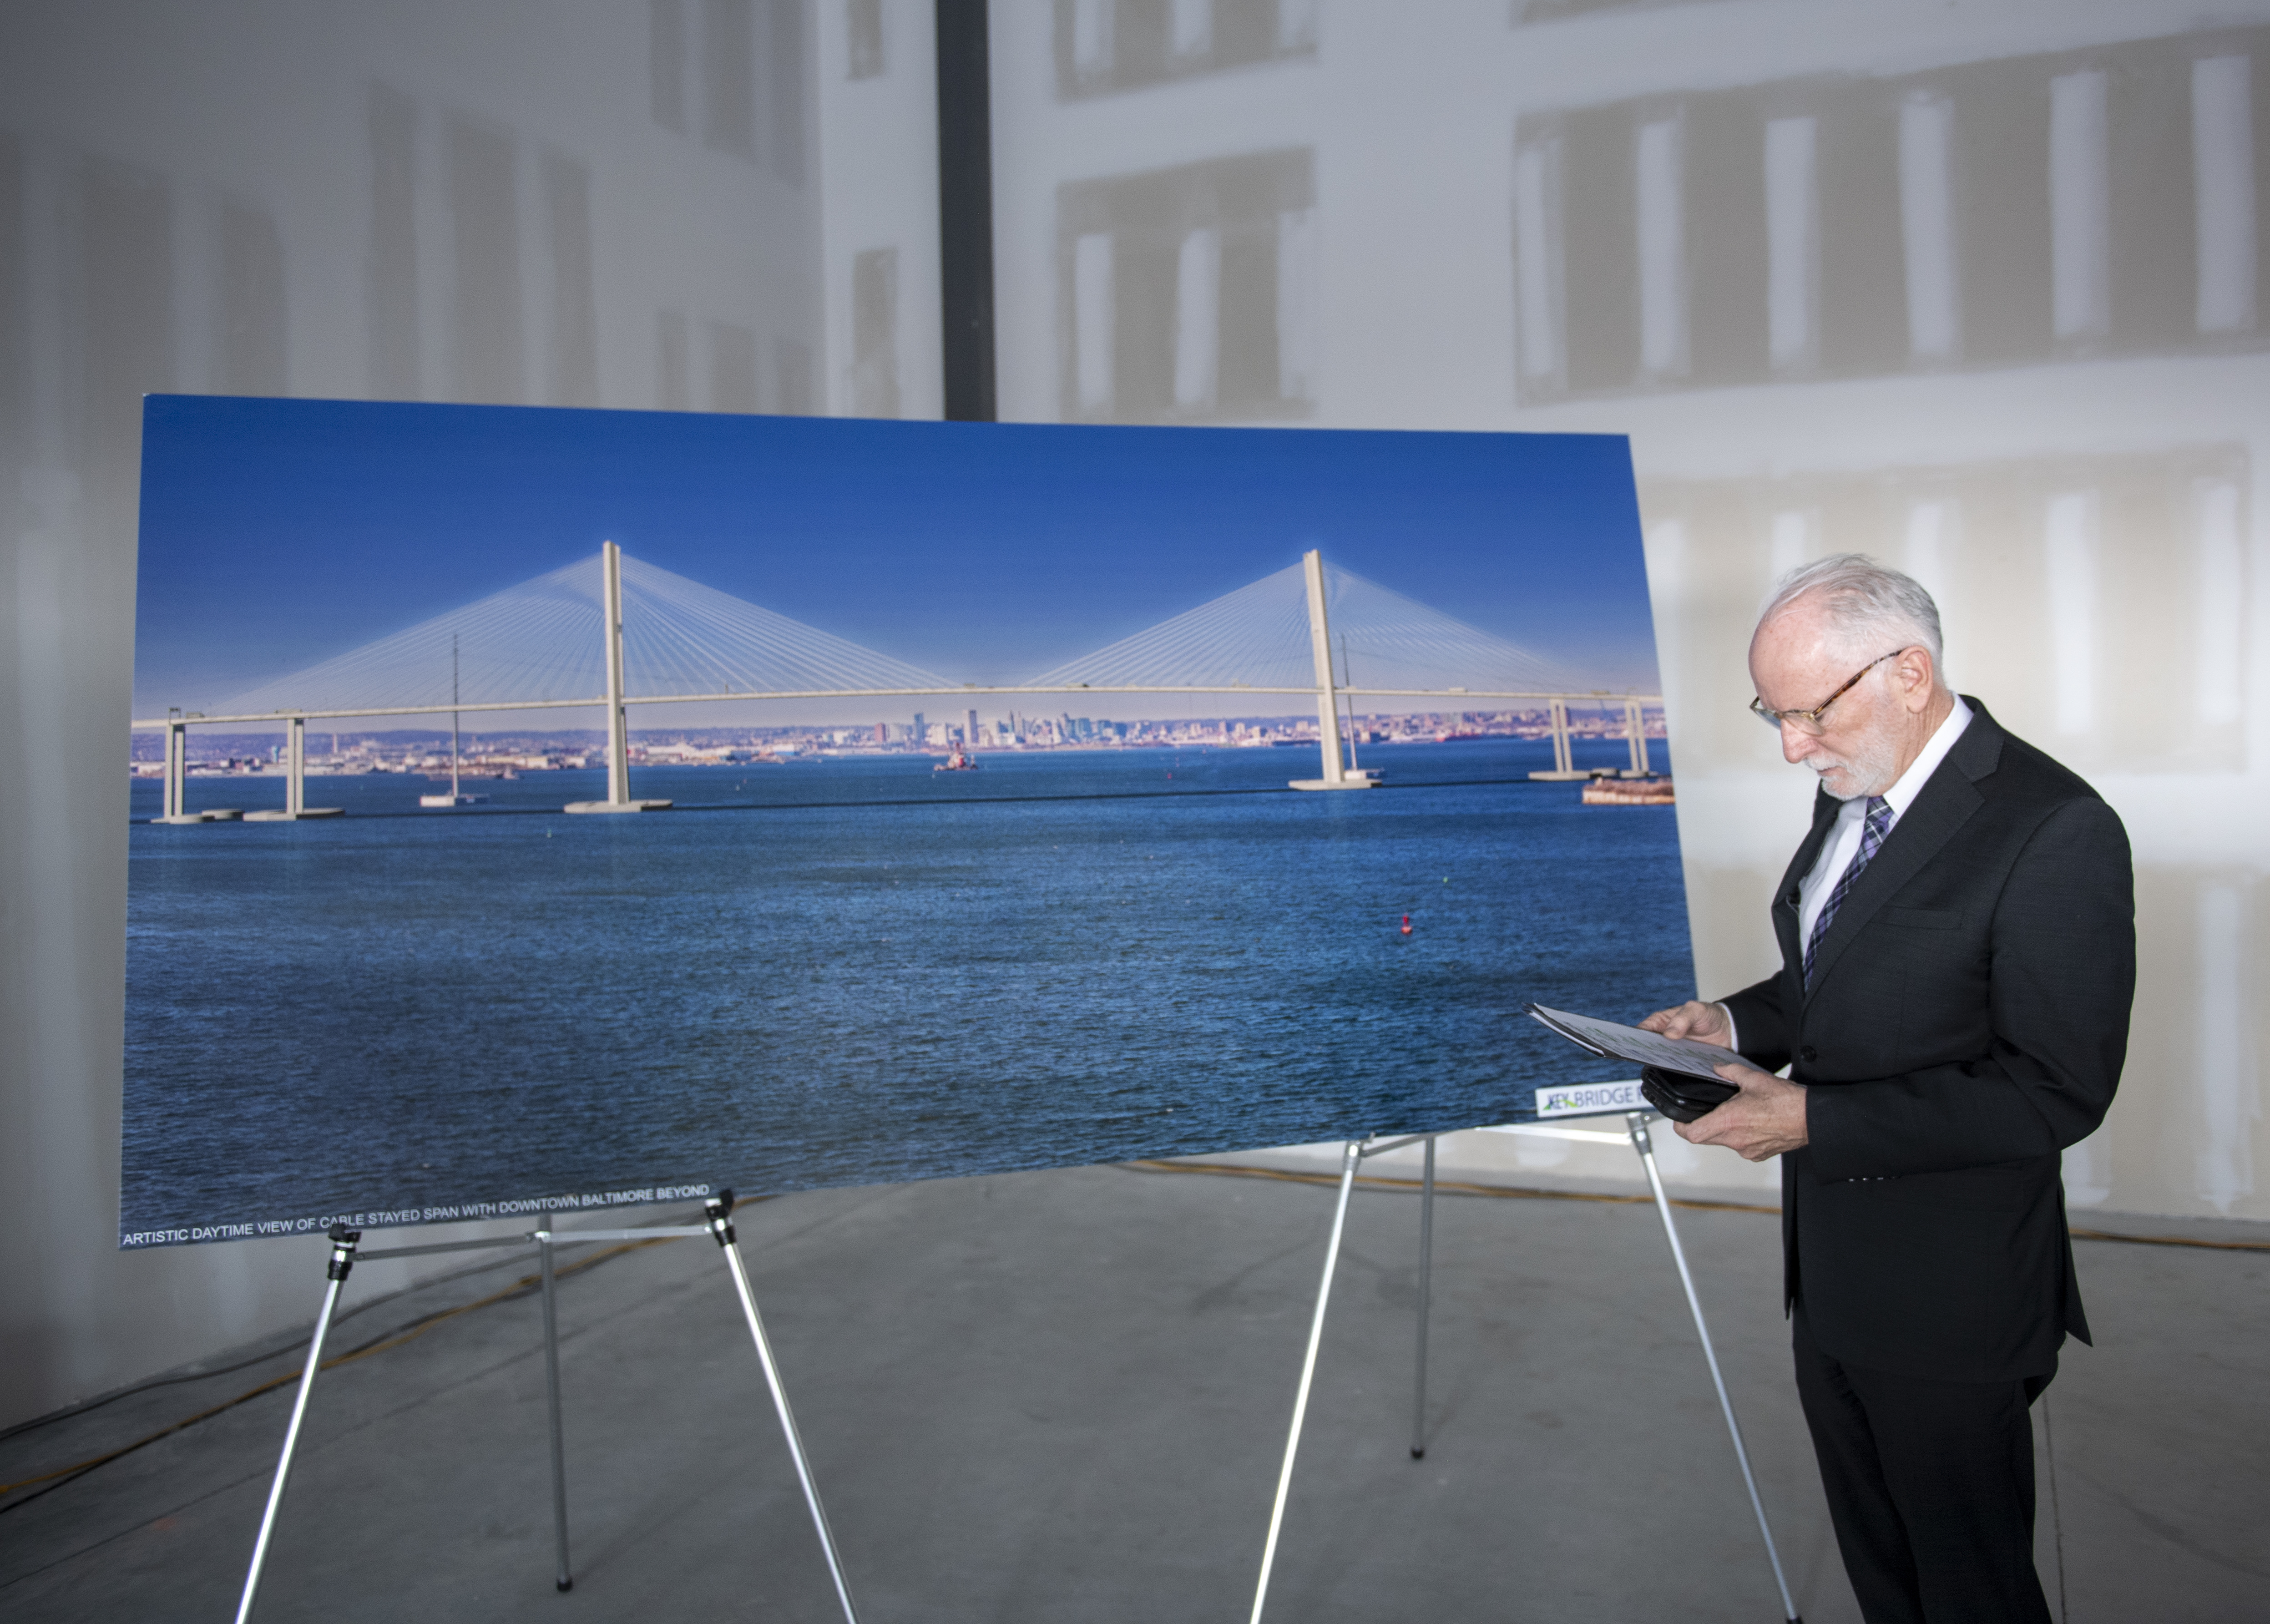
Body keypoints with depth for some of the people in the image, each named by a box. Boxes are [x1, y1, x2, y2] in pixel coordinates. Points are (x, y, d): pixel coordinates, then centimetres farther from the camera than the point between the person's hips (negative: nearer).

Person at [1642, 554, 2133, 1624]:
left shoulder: (2053, 831, -22)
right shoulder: (1851, 791, 5)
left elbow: (2057, 1091, -23)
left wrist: (1816, 1119, -26)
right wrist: (1741, 1024, -1)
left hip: (1949, 1295, -8)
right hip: (1829, 1266, 8)